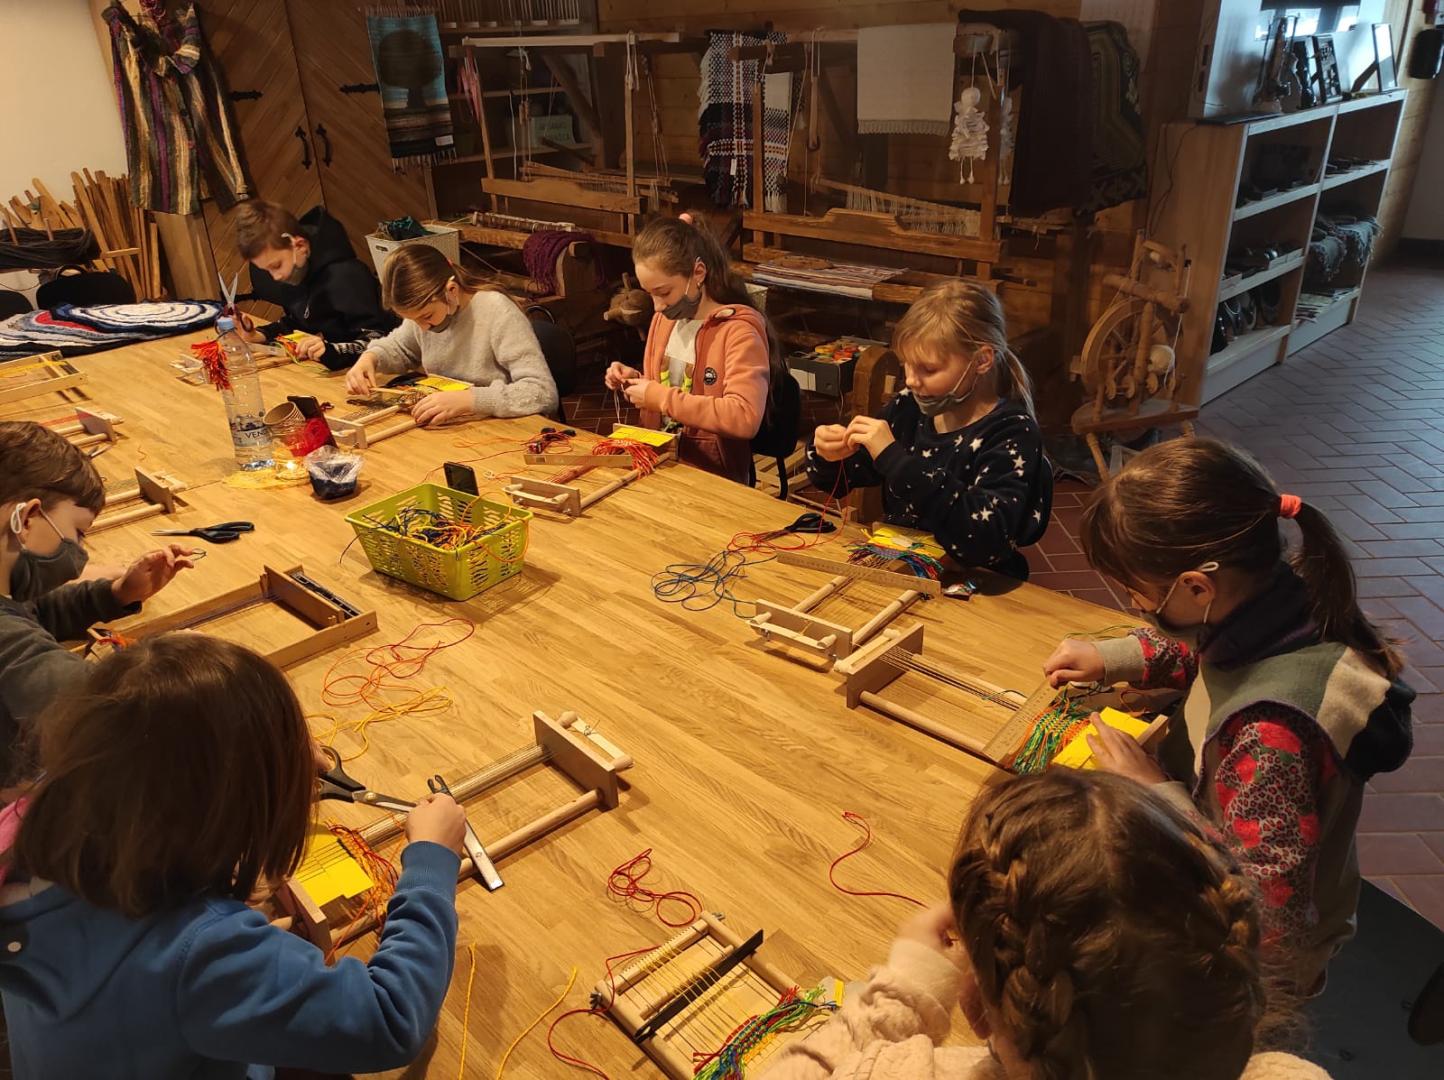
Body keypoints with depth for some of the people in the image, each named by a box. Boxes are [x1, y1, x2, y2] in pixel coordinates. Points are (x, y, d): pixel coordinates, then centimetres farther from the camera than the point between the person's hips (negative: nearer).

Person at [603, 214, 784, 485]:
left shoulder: (738, 330, -15)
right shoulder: (665, 317, 9)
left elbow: (745, 418, -29)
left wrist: (661, 398, -22)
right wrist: (636, 381, 2)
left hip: (713, 478, -7)